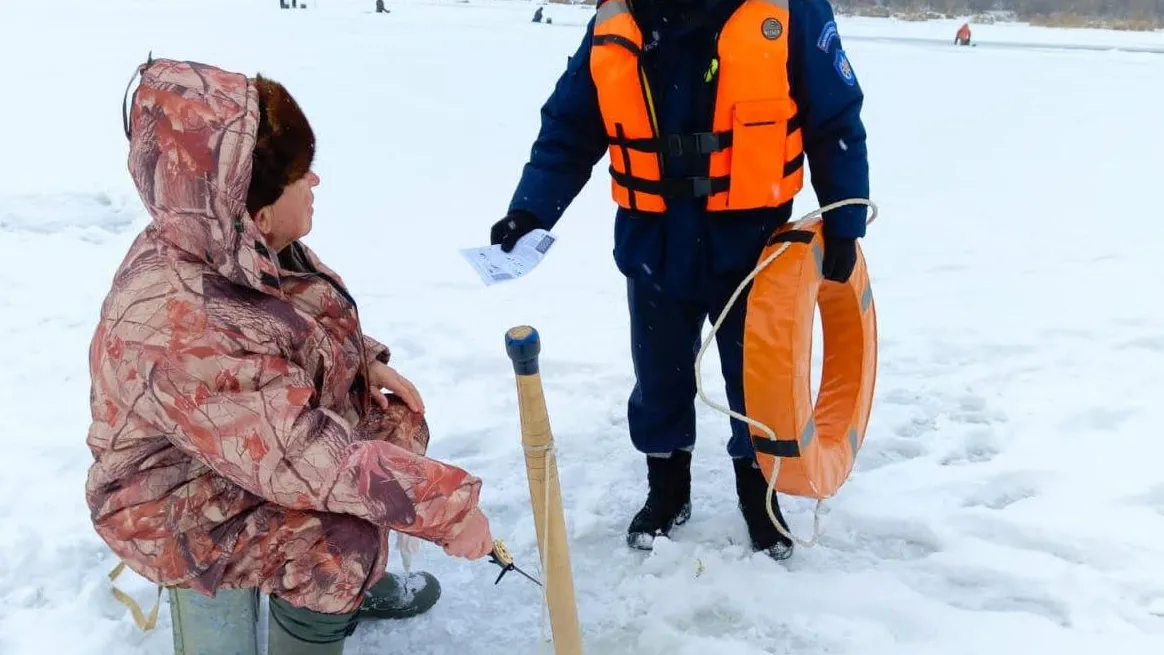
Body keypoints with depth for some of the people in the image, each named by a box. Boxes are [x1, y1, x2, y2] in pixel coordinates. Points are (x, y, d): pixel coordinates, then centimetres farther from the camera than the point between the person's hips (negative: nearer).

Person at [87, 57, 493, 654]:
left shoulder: (241, 246, -13)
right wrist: (445, 505, -35)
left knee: (400, 424, 7)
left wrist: (368, 362, -7)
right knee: (342, 540, -27)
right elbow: (304, 459, -39)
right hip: (178, 500, -9)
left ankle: (357, 584, 27)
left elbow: (314, 322, 8)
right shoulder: (177, 328, -39)